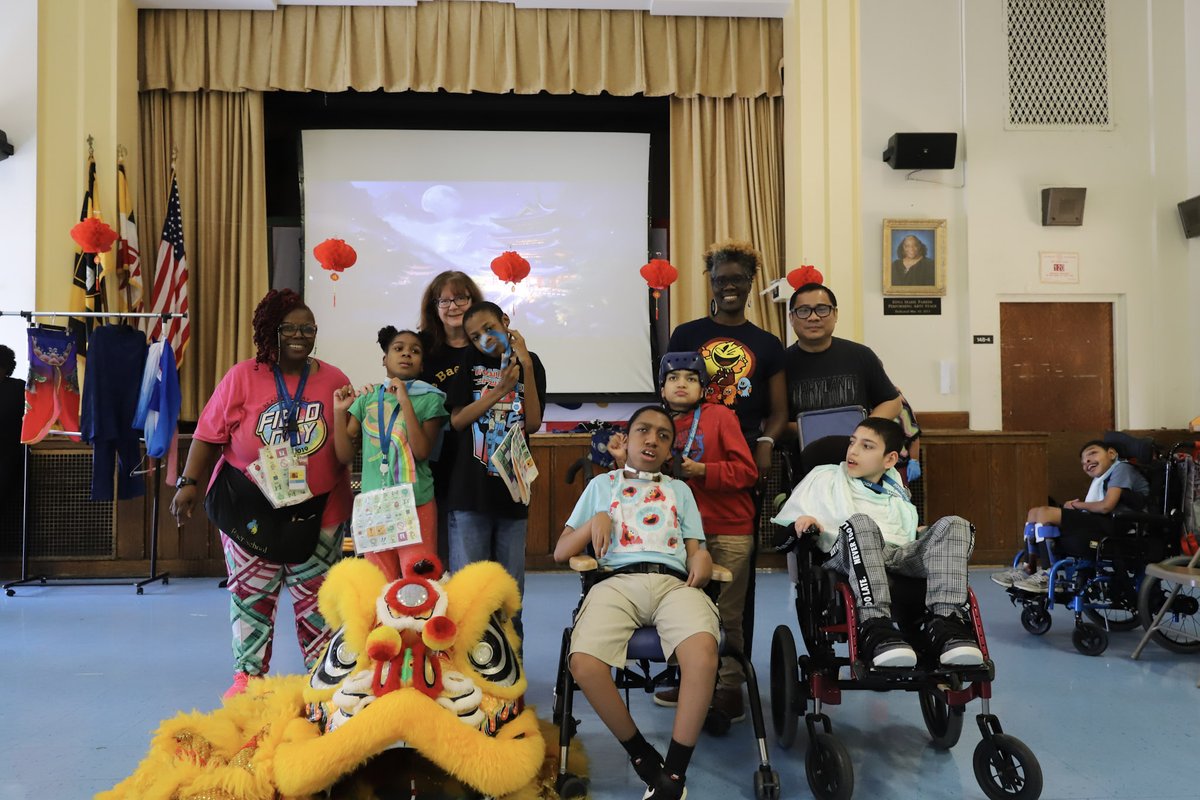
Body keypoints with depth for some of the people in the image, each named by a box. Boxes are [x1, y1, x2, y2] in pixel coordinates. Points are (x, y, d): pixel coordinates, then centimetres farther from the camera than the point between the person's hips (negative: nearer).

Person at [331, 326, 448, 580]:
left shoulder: (430, 399, -3)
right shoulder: (367, 397, 5)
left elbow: (422, 452, -16)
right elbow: (345, 455, 5)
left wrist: (405, 402, -19)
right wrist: (339, 411, -7)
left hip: (416, 505, -3)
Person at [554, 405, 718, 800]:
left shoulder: (680, 489, 28)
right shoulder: (602, 484, 25)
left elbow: (696, 548, 18)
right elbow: (560, 553, 19)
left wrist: (702, 560, -6)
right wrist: (595, 521, 2)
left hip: (674, 581, 0)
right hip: (618, 580, 0)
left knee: (703, 650, -35)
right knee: (584, 662, -32)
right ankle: (642, 756, -7)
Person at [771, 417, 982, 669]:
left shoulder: (895, 490, 33)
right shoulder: (824, 477, 23)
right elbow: (782, 533, 17)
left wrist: (922, 535, 18)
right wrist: (800, 524, -6)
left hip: (900, 556, 4)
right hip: (847, 556, -4)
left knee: (954, 525, -21)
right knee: (860, 522, -37)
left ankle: (943, 622, -37)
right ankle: (874, 625, -50)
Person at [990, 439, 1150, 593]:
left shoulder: (1121, 468, -1)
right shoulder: (1100, 479, 28)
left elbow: (1106, 506, -16)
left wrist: (1077, 505, 1)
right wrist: (1076, 506, -7)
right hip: (1099, 524, 9)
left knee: (1045, 514, -22)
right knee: (1034, 512, 7)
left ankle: (1049, 577, -20)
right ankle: (1030, 568, 2)